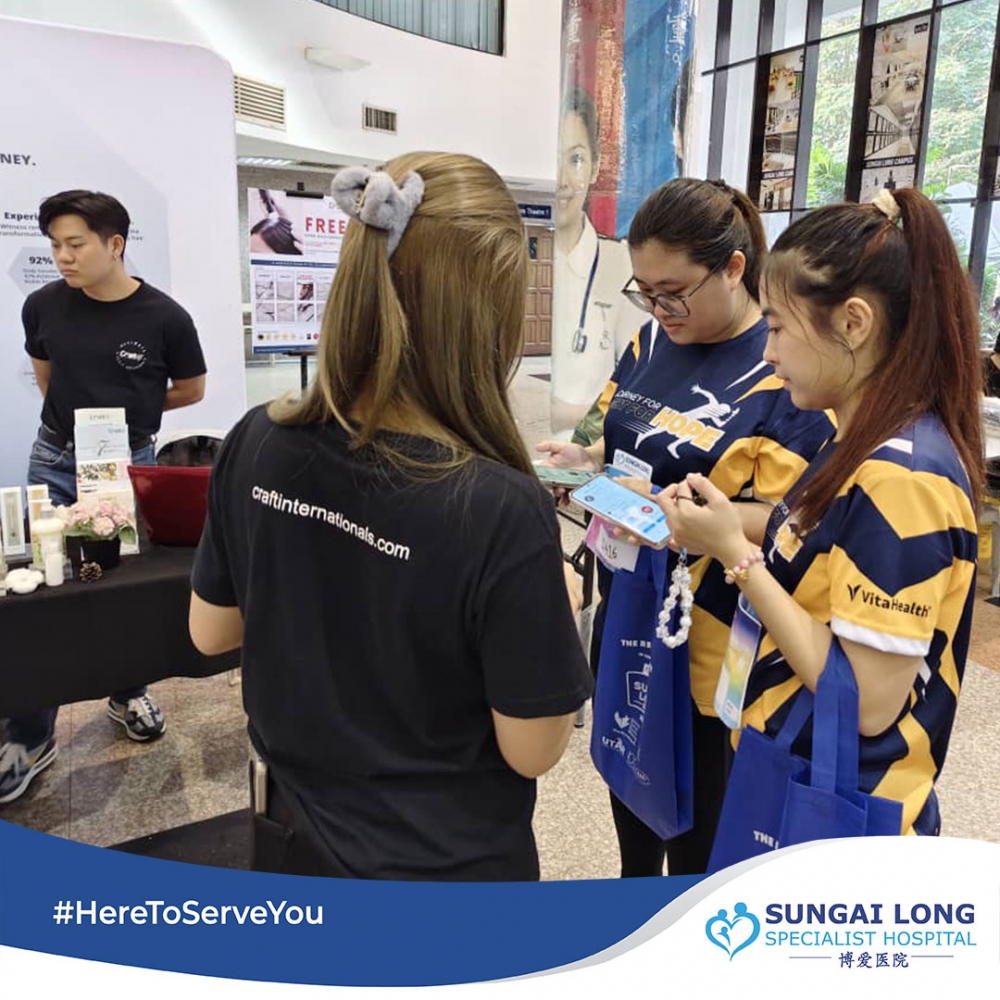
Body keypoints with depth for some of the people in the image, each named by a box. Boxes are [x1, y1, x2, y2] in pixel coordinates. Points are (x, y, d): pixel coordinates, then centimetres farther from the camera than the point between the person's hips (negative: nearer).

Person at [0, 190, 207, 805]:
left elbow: (190, 390, 2)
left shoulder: (163, 317, -13)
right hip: (55, 461, 2)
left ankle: (128, 691, 35)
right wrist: (77, 412, 6)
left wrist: (128, 408, 2)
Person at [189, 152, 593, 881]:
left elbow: (211, 632, -1)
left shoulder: (259, 445, -16)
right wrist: (554, 600, -5)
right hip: (444, 868, -3)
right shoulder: (501, 508, -31)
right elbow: (532, 751, -19)